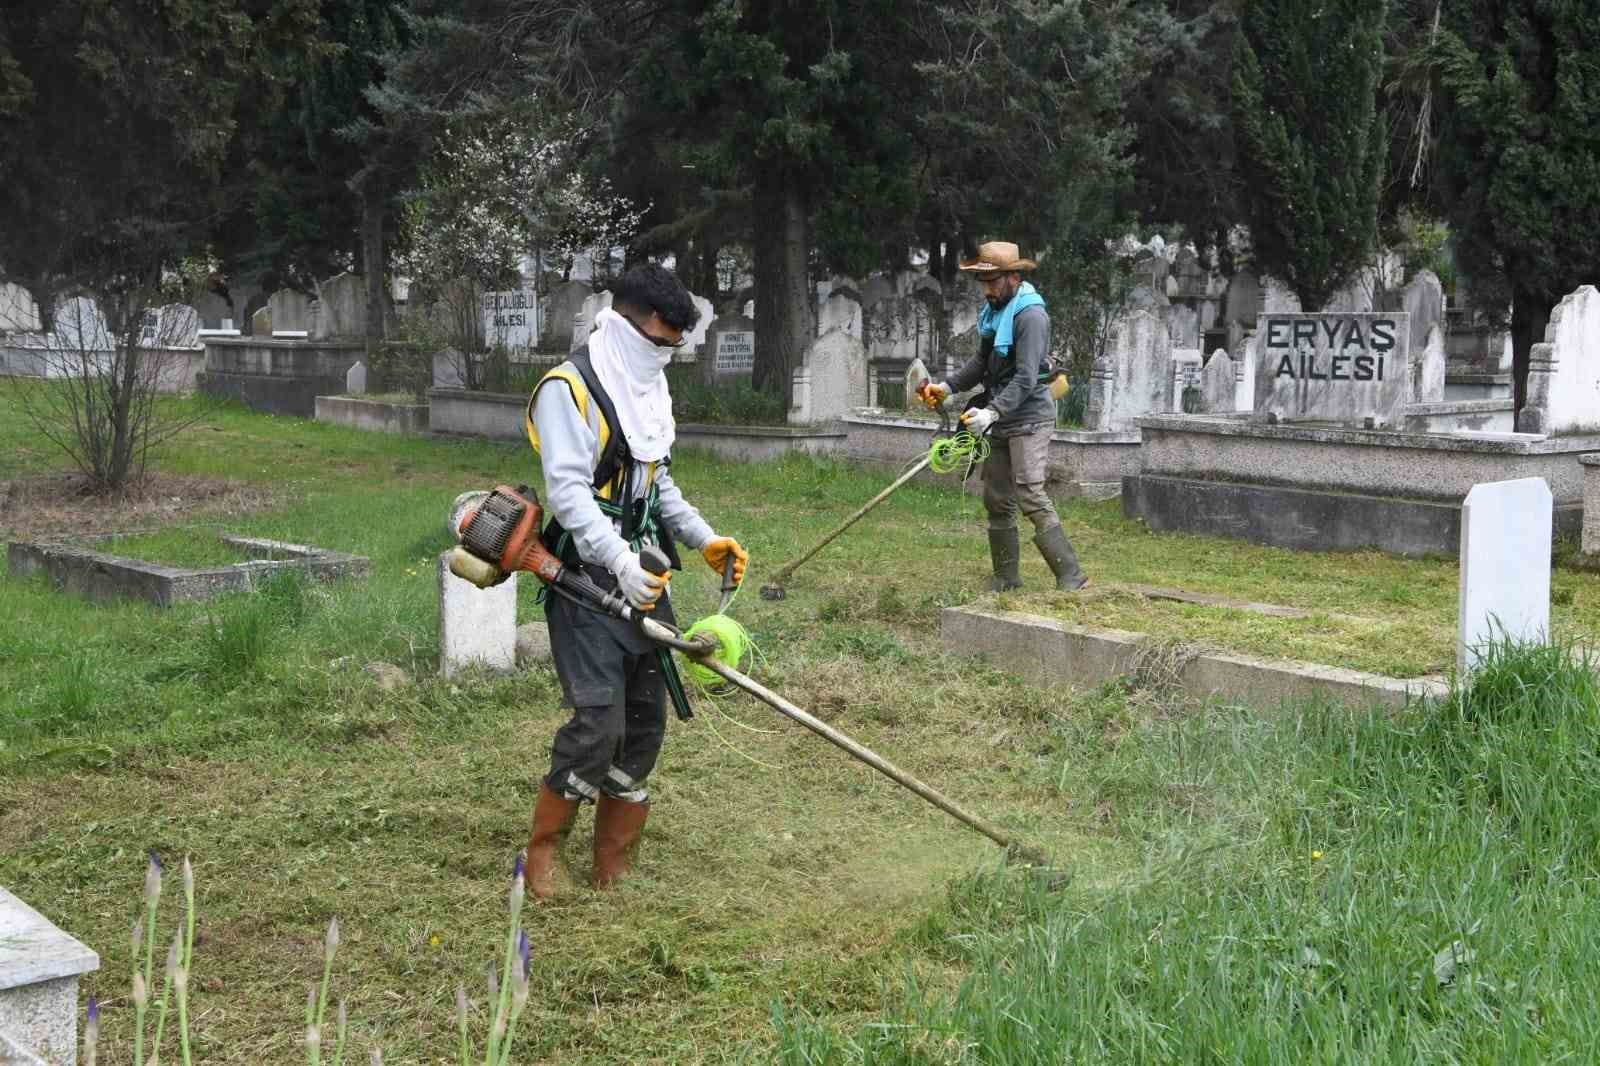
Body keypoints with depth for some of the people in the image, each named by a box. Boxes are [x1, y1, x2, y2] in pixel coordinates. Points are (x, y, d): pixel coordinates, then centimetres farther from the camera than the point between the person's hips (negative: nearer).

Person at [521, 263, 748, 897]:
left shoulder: (649, 391, 16)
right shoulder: (569, 390, -12)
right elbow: (568, 492, -21)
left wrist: (704, 539, 10)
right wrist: (620, 564, -31)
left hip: (644, 576, 9)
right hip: (587, 579, -8)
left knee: (645, 718, 8)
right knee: (599, 720, -14)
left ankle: (611, 867, 18)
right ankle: (542, 849, 6)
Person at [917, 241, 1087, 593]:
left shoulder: (1030, 315, -17)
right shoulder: (993, 310, 12)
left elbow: (1026, 378, -23)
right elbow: (982, 362, 18)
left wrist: (993, 412, -29)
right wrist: (947, 386, 4)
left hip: (1028, 418, -9)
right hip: (1001, 419, 9)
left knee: (1031, 497, -16)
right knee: (997, 500, 11)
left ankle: (1071, 577, -15)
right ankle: (1006, 577, 20)